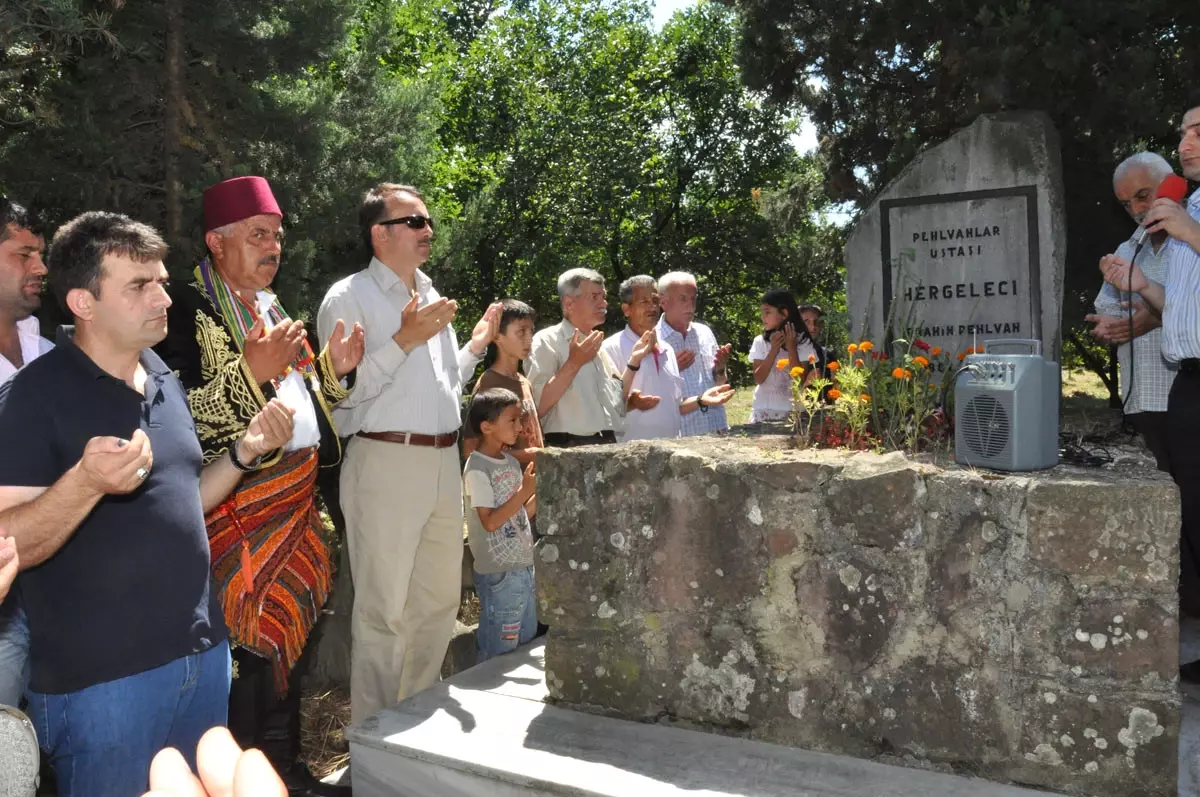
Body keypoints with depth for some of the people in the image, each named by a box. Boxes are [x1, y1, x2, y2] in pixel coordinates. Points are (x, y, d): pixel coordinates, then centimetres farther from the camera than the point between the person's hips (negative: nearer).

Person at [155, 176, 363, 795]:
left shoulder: (271, 309, 17)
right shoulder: (187, 311, -10)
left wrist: (333, 366, 5)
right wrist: (253, 368, -25)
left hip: (297, 500, 8)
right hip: (238, 506, -8)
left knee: (290, 635, 14)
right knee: (250, 644, -1)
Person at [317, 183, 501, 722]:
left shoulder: (431, 298, 18)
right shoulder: (350, 298, -5)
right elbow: (344, 392, -16)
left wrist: (475, 347, 13)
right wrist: (404, 340, -19)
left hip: (444, 462, 8)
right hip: (385, 462, -7)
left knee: (440, 601, 15)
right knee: (383, 609, -1)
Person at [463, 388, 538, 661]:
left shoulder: (512, 462, 11)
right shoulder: (477, 469, -13)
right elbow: (490, 521, -19)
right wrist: (525, 490, -20)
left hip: (525, 566, 8)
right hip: (499, 572, -8)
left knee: (527, 642, 16)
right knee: (500, 652, 0)